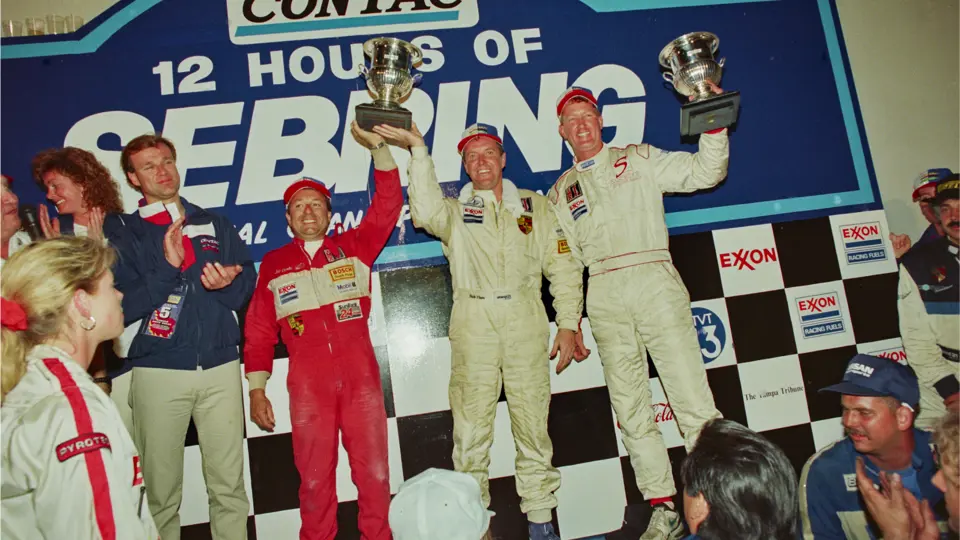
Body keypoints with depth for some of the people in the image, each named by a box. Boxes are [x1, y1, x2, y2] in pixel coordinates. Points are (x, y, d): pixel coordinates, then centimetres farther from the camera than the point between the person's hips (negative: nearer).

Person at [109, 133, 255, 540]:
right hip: (158, 370, -1)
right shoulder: (124, 236, 6)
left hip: (220, 366, 2)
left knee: (228, 483, 4)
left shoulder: (215, 225, 13)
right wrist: (167, 267, -15)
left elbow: (247, 283, 8)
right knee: (161, 488, 6)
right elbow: (122, 308, -4)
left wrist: (226, 283, -13)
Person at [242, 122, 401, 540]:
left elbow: (388, 206, 1)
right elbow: (258, 333, 11)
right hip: (308, 386, 0)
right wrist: (256, 389, 6)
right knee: (315, 476, 8)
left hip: (361, 378, 0)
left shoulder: (354, 247, 10)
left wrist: (378, 147, -8)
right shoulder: (273, 264, 12)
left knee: (373, 470, 5)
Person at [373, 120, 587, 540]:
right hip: (474, 324, 0)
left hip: (526, 321, 1)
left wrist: (568, 323, 4)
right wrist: (418, 149, -13)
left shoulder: (534, 205, 16)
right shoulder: (455, 211, 15)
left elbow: (563, 266, 12)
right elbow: (426, 212, -10)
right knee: (471, 427, 0)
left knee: (533, 423, 5)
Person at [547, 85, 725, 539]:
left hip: (654, 281, -2)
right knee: (630, 408, 3)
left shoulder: (638, 160, 13)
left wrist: (713, 126, -7)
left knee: (692, 397, -7)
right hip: (605, 297, 3)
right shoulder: (561, 192, 20)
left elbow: (703, 173, 5)